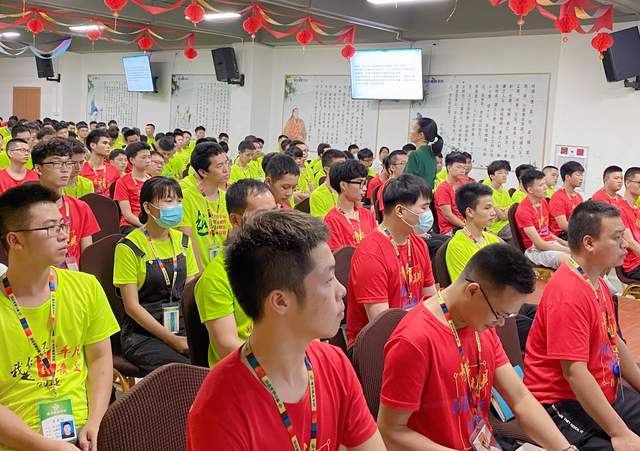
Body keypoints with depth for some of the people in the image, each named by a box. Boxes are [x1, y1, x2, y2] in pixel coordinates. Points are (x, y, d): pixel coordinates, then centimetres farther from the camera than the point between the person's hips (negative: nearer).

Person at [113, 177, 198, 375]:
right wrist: (172, 340, -14)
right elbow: (132, 306, -8)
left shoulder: (183, 241, 12)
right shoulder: (129, 247, -6)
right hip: (142, 334, -5)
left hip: (182, 328, 5)